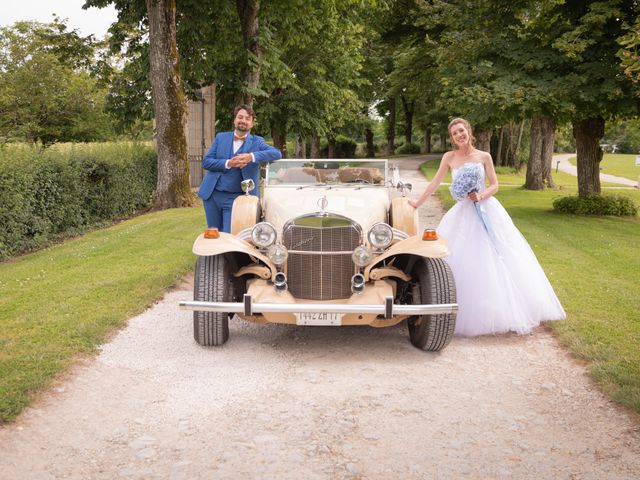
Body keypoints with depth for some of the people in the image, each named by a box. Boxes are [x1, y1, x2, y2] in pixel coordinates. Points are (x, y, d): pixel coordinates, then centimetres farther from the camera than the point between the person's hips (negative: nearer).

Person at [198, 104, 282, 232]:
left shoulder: (256, 141, 1)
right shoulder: (221, 137, 7)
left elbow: (277, 153, -16)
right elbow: (205, 162, 0)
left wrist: (251, 156, -30)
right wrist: (228, 164, -18)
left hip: (235, 198, -3)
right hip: (212, 194, 3)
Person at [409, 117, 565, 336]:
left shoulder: (484, 156, 1)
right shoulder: (449, 158, 2)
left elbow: (494, 185, 2)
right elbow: (435, 183, 8)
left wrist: (481, 196, -17)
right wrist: (417, 203, 12)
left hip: (487, 210, 0)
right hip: (463, 214, 1)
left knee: (496, 258, 0)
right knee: (464, 262, -2)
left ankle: (503, 310, 11)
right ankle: (468, 314, 7)